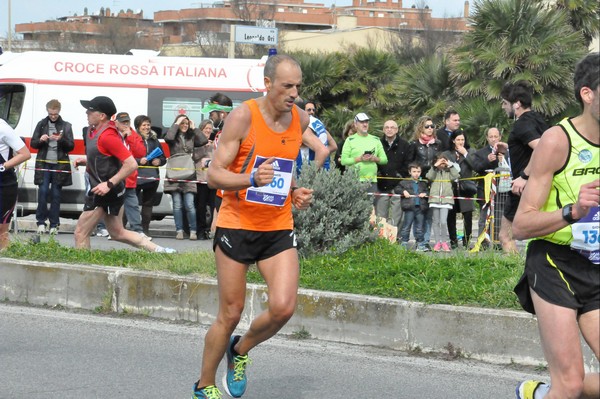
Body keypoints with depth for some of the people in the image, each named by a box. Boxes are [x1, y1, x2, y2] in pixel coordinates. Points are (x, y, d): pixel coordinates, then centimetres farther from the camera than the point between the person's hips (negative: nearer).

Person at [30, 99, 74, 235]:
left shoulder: (66, 126, 5)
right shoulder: (41, 124, 8)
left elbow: (71, 146, 3)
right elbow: (33, 143, 9)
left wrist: (61, 139, -16)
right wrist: (41, 140, -12)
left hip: (59, 164, 0)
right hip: (44, 163, 0)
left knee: (56, 194, 1)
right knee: (43, 191, -8)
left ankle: (54, 225, 6)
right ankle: (41, 222, 1)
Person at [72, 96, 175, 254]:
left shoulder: (107, 136, -23)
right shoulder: (94, 131, 7)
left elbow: (131, 164, -26)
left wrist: (109, 184, -26)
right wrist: (85, 160, 7)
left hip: (105, 192, -11)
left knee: (81, 232, -2)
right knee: (118, 233, 19)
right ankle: (159, 251, 20)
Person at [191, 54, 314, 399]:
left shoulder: (301, 119, 4)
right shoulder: (243, 117, -13)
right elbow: (214, 175, -14)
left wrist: (295, 192, 5)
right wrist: (252, 180, -32)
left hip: (279, 228, 4)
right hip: (237, 225, -4)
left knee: (283, 308, -13)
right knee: (231, 314, 2)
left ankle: (241, 351, 17)